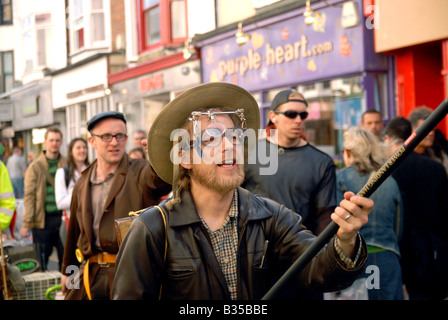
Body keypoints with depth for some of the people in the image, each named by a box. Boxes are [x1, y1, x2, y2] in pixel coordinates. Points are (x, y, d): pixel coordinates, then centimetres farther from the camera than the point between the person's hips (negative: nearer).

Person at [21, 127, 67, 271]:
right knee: (42, 260, 4)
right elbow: (29, 196, -2)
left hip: (62, 217, 2)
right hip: (43, 219, -2)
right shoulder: (35, 167, 1)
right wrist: (27, 223, -7)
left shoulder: (66, 164, 8)